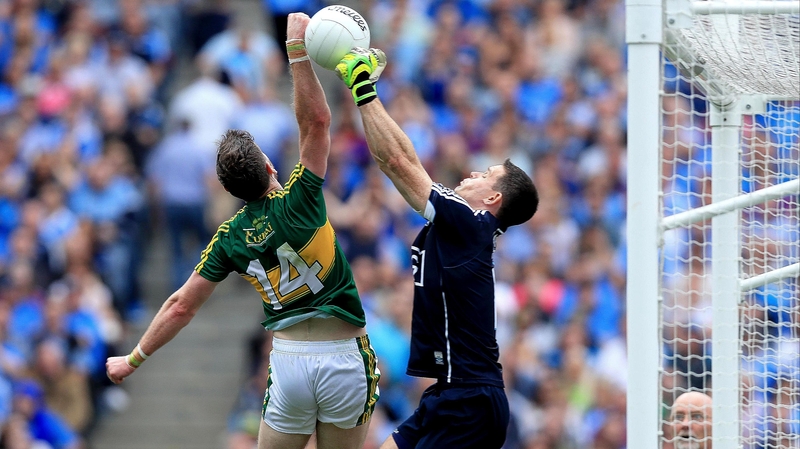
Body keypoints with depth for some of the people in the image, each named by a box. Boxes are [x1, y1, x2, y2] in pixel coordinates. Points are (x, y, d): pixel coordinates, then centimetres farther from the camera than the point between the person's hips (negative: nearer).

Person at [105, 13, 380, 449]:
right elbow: (315, 120, -12)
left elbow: (182, 306, 6)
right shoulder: (298, 203, -10)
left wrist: (135, 359, 17)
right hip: (343, 356, -2)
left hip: (288, 359, 2)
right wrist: (298, 52, -14)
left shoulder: (230, 236, 1)